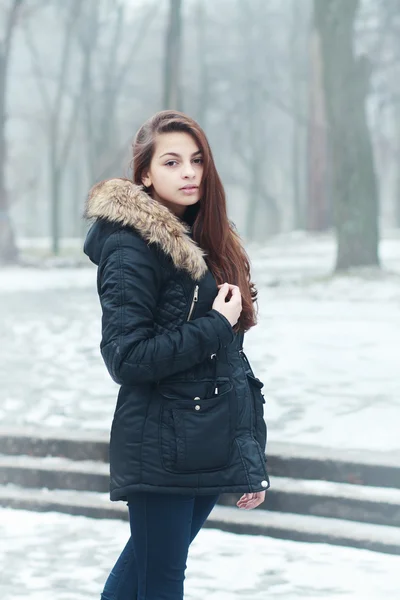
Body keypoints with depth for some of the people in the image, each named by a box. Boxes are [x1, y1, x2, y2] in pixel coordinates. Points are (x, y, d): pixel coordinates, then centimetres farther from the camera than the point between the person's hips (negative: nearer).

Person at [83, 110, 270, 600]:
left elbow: (230, 354, 13)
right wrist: (215, 329, -16)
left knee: (148, 556, 17)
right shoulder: (131, 248, -12)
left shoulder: (207, 240, 13)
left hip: (211, 445, 7)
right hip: (161, 449, -7)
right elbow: (126, 357, -18)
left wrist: (251, 458, 10)